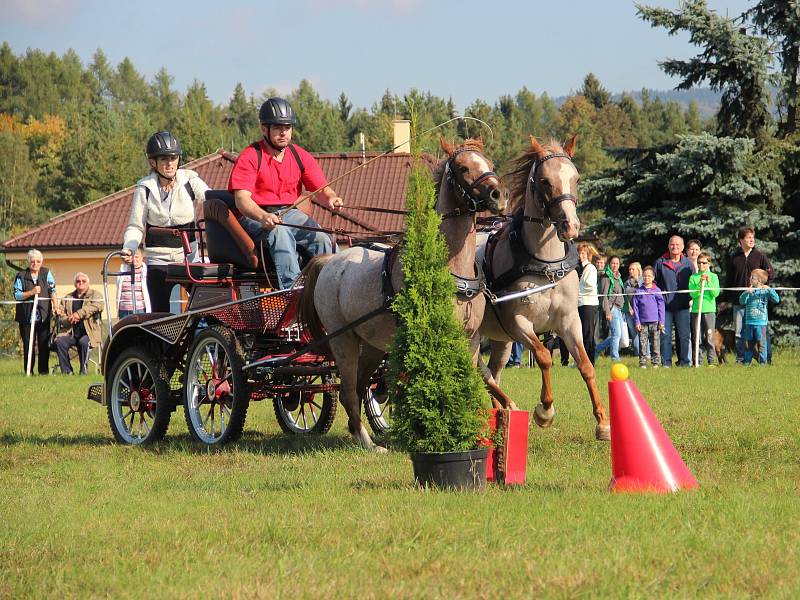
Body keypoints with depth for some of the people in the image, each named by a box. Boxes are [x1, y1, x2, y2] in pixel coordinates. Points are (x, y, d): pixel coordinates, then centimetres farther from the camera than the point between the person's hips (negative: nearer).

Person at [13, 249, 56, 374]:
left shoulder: (46, 273, 9)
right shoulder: (21, 276, 3)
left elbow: (52, 290, 3)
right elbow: (17, 295, -3)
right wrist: (31, 292, -16)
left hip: (44, 315, 1)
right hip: (26, 316, -1)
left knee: (44, 344, 0)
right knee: (28, 344, 0)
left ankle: (44, 370, 7)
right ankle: (28, 371, 6)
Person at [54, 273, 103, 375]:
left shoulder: (94, 295, 10)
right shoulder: (68, 297, 20)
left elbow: (97, 306, -13)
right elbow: (61, 316, 13)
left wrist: (79, 314, -22)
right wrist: (69, 320, -11)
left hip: (88, 333, -3)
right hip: (70, 333, 3)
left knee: (84, 342, -35)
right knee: (59, 341, -26)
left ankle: (83, 371, -22)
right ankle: (66, 371, -18)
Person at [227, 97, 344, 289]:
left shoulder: (301, 157, 9)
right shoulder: (249, 157, -7)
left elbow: (321, 189, 4)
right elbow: (242, 198, -18)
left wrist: (330, 198, -23)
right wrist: (263, 217, -39)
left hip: (290, 213, 5)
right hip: (256, 216, -5)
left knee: (321, 238, -23)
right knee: (280, 233, -36)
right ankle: (291, 288, -47)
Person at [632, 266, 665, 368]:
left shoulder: (657, 290, 5)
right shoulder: (638, 291, 5)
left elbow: (661, 307, 6)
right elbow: (635, 308, 5)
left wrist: (661, 321, 1)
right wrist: (637, 322, -1)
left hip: (654, 321, 0)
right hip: (642, 321, 0)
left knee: (655, 342, 1)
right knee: (642, 343, 1)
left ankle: (656, 362, 6)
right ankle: (642, 362, 5)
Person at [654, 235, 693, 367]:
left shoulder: (688, 263, 8)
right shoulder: (660, 263, 6)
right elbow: (654, 282, 11)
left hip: (682, 306, 0)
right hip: (665, 305, 0)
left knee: (684, 335, 1)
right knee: (665, 335, -2)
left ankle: (684, 361, 7)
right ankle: (666, 362, 2)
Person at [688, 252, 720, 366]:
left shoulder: (713, 277, 6)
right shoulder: (693, 277, 7)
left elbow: (715, 293, -3)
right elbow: (692, 294, -4)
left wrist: (709, 282, -13)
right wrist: (700, 283, -15)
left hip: (709, 309, -1)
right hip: (696, 309, 1)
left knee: (710, 337, -4)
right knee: (697, 338, 3)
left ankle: (711, 360, -2)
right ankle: (697, 360, 8)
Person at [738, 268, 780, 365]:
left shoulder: (765, 291, -2)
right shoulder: (749, 290, 7)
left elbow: (776, 300, -10)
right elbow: (742, 301, -4)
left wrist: (769, 289, -20)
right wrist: (746, 293, -20)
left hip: (761, 322, -4)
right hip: (749, 322, 4)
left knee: (761, 343, -2)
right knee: (748, 343, 8)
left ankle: (763, 361, 4)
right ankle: (747, 361, 15)